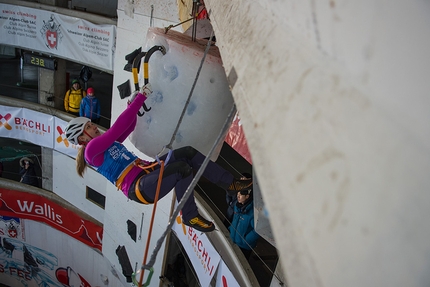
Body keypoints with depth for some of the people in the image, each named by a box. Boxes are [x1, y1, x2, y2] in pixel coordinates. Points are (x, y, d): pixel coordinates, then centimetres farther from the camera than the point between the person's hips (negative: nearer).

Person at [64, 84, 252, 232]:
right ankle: (189, 216, -13)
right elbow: (116, 129, -16)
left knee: (188, 153, -4)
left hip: (146, 171, 10)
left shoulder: (107, 143, 22)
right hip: (139, 188, -9)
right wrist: (140, 99, -17)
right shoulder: (92, 149, -6)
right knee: (182, 168, -29)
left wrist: (133, 104, 10)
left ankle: (230, 183, 0)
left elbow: (129, 125, 28)